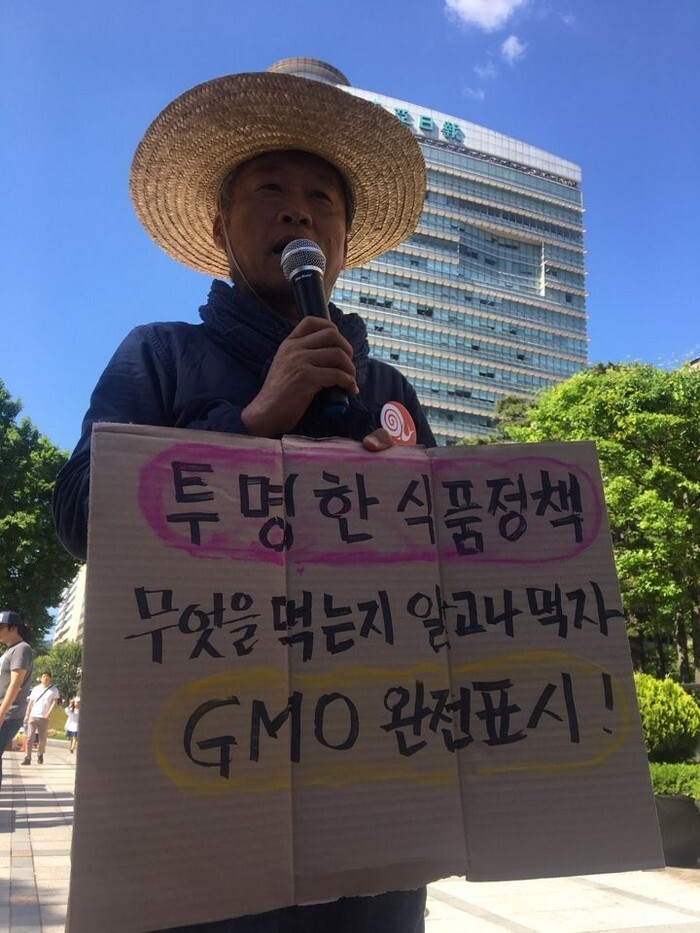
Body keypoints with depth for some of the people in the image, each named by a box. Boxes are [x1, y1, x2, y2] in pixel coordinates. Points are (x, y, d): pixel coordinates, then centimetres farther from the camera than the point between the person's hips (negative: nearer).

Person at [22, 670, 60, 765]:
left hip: (44, 718, -1)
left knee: (42, 739, 3)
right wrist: (27, 715, 4)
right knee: (29, 738, -8)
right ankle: (27, 758, -7)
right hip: (33, 716, 1)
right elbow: (30, 703, 12)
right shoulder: (36, 689, 12)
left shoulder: (54, 690, 4)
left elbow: (54, 702, -3)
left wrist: (49, 713, -17)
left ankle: (40, 755, 26)